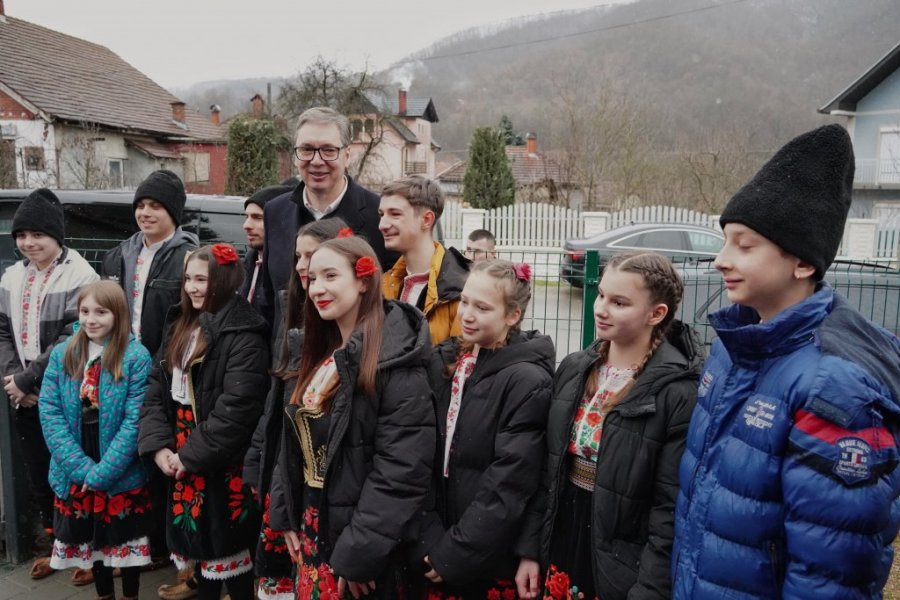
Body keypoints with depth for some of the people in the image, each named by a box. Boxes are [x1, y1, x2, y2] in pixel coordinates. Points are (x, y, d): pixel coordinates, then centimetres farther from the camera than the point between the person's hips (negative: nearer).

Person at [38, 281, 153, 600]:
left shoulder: (136, 356, -12)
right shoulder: (61, 354, 0)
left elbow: (135, 419, -14)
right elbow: (49, 411, -5)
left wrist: (102, 471, -17)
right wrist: (80, 466, -14)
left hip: (121, 475, -3)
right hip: (74, 475, 4)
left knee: (125, 540, 11)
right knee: (90, 539, 19)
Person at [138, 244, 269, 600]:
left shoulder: (243, 336, -15)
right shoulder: (180, 326, 11)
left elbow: (235, 409, -22)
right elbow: (157, 390, 8)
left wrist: (190, 455, -16)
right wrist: (158, 444, -4)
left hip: (222, 464, -7)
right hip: (182, 461, 7)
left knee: (226, 545, 6)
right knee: (198, 541, 19)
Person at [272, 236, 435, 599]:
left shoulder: (395, 358, -19)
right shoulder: (318, 352, 7)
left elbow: (402, 469, -22)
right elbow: (294, 440, 13)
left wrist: (360, 550, -19)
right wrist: (286, 513, 9)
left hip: (363, 542, -7)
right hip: (313, 527, 7)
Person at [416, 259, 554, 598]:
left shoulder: (528, 381, -15)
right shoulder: (444, 362, 2)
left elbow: (509, 484, -17)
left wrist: (455, 554, -14)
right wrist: (431, 540, -7)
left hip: (492, 559, -5)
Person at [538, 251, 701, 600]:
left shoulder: (680, 392, -19)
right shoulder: (574, 368, -1)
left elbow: (673, 509, -16)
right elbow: (548, 469, 4)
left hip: (623, 571, -5)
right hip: (562, 546, 5)